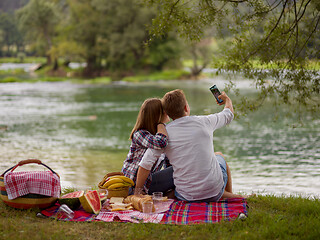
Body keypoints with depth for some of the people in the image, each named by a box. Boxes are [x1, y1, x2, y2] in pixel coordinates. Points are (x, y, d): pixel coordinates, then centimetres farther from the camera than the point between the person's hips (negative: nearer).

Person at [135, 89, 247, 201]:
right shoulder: (204, 122, -7)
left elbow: (145, 165, -14)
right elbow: (228, 115, 15)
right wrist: (227, 100, 37)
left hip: (187, 196, -1)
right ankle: (228, 194, 44)